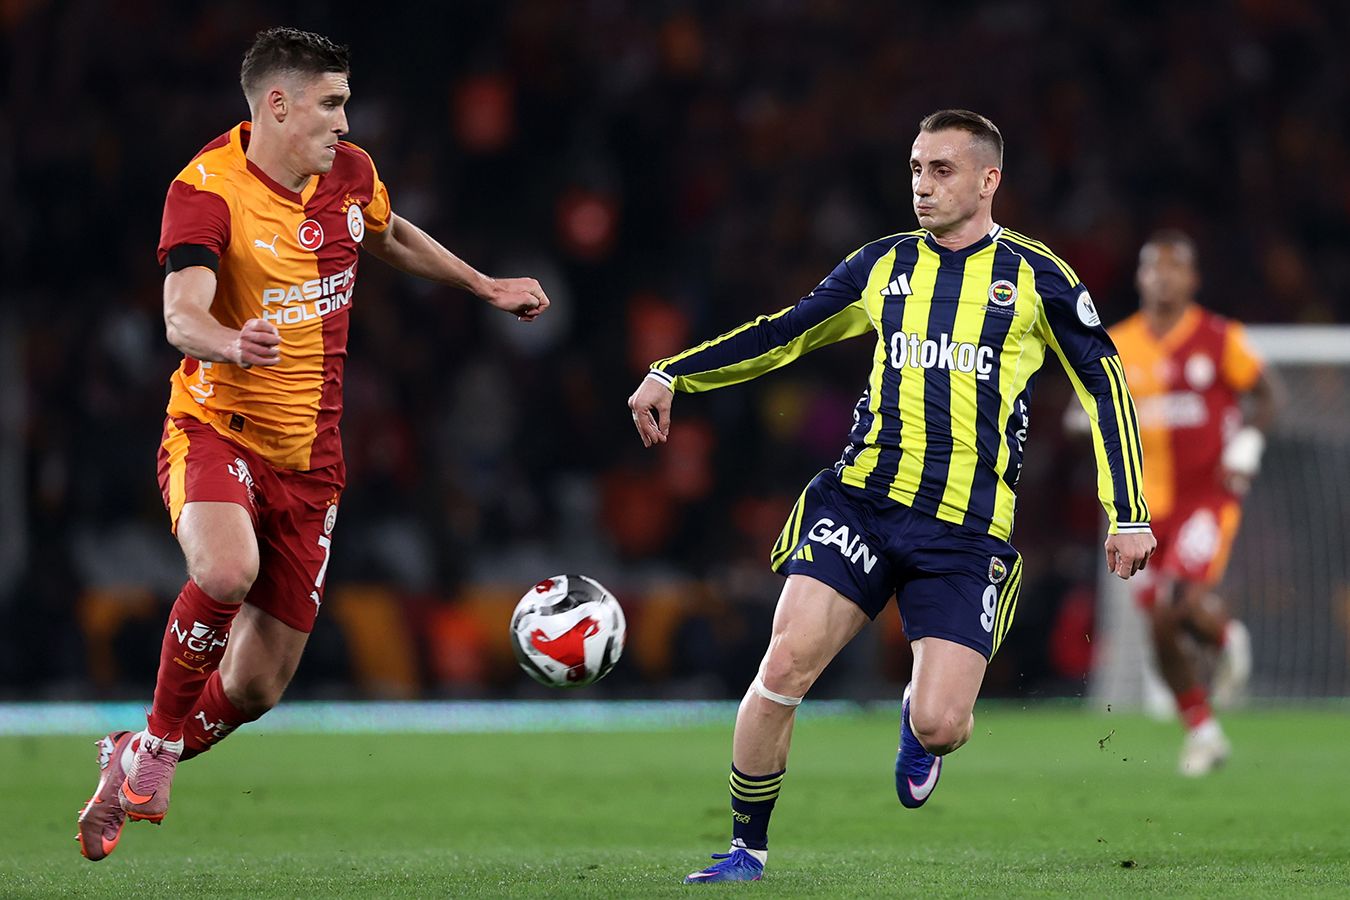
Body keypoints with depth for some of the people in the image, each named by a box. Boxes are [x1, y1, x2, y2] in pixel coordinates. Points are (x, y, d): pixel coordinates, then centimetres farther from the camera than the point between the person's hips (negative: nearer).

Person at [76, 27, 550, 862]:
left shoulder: (349, 174, 3)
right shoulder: (207, 190, -17)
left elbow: (390, 235, 27)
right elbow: (181, 316, -30)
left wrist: (486, 286, 32)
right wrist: (233, 345, -51)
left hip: (308, 457, 6)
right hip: (216, 427, -5)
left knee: (258, 686, 4)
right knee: (228, 571, -38)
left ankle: (135, 764, 33)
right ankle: (159, 740, -12)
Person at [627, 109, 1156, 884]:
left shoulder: (1035, 277, 2)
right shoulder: (884, 266, 10)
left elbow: (1104, 383, 6)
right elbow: (783, 333, 17)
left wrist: (1129, 517, 2)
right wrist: (674, 374, 8)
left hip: (967, 532, -2)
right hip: (861, 499, 2)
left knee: (939, 726, -13)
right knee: (786, 663, -14)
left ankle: (922, 723, 27)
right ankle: (749, 849, 3)